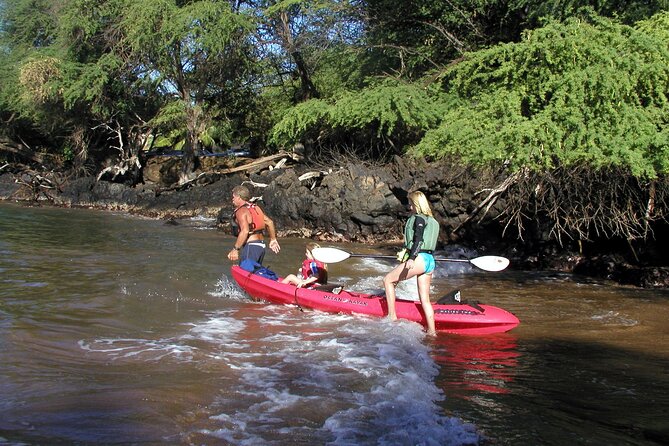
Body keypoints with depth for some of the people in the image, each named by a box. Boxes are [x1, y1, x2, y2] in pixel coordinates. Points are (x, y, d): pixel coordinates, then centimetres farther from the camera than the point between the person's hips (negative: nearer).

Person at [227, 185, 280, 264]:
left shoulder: (241, 211, -11)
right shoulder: (255, 208, 16)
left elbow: (245, 231, -24)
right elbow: (269, 222, 16)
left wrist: (235, 249, -22)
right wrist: (273, 239, 24)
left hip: (250, 246, -9)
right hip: (261, 245, 9)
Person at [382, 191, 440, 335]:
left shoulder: (418, 218, -6)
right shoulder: (431, 221, 20)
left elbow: (418, 239, -19)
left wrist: (411, 258, -29)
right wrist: (406, 253, 38)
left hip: (420, 260, -9)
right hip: (430, 260, 9)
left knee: (388, 280, 4)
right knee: (425, 299, 9)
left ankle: (392, 316, 1)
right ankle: (432, 332, 5)